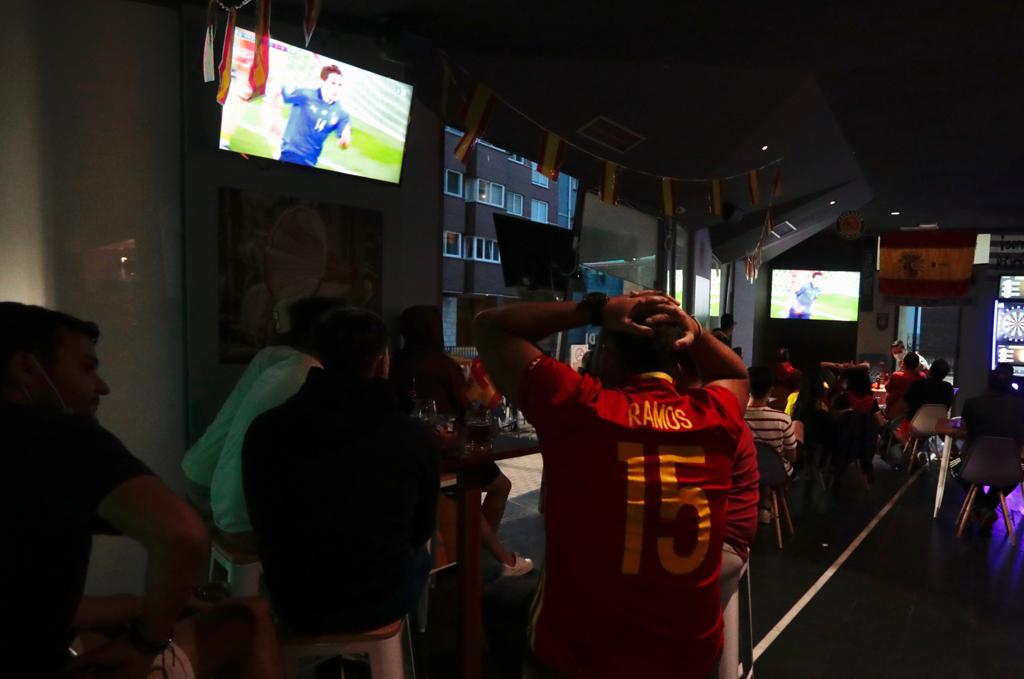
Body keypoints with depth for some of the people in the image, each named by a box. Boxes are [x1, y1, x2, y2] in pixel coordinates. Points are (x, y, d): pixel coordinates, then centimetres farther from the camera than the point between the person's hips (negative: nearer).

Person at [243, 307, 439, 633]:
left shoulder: (265, 429, -14)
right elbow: (420, 531, 0)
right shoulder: (416, 436, -18)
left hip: (294, 606, 2)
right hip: (380, 603, -1)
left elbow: (264, 530, 2)